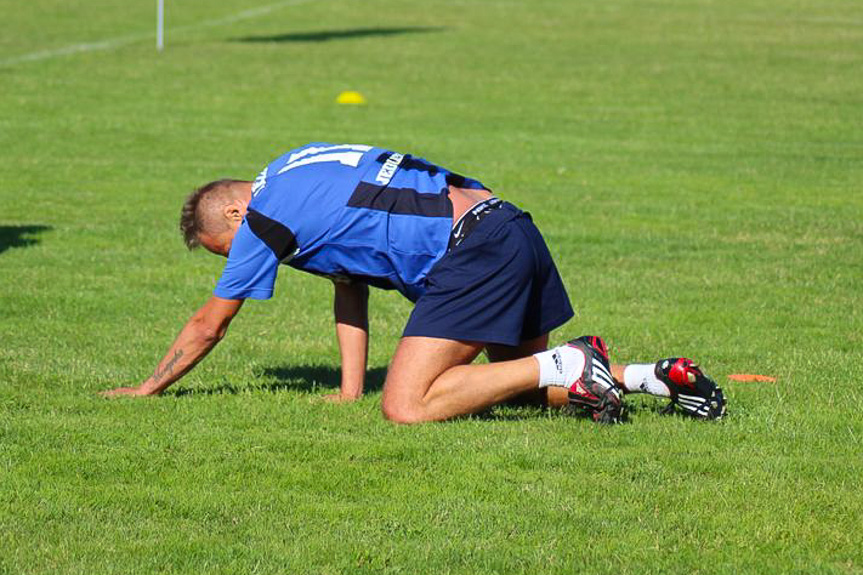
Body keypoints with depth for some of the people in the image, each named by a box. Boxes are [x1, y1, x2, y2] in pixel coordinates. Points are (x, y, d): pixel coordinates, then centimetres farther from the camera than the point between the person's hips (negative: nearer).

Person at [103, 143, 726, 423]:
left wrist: (147, 389, 25)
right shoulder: (302, 168, 26)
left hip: (473, 253, -10)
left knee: (407, 407, -15)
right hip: (510, 222, 10)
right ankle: (657, 375, 6)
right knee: (524, 378, 24)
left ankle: (570, 367, -18)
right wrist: (351, 391, 23)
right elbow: (351, 285, 30)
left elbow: (208, 326, 12)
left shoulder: (265, 219, 1)